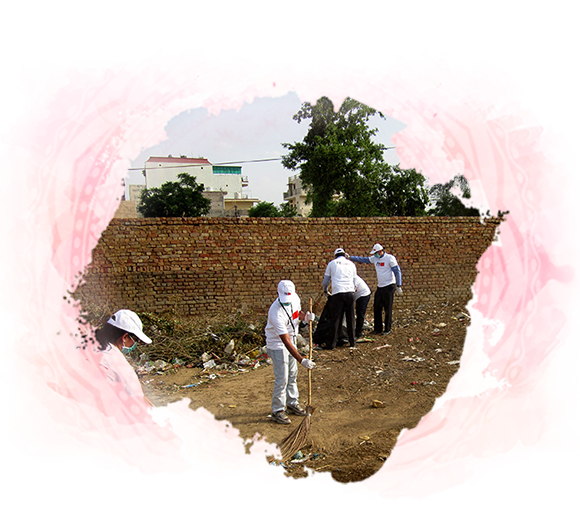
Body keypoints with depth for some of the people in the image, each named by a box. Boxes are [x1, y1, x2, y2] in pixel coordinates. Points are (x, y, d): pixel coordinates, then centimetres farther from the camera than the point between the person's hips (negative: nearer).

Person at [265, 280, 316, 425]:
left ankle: (292, 404, 32)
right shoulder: (276, 311, -34)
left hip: (291, 341, 7)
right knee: (282, 379, -6)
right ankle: (277, 411, 10)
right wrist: (301, 360, -39)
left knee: (292, 375, 16)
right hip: (277, 345, -7)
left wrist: (305, 316, -11)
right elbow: (285, 340, -36)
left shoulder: (295, 299, -12)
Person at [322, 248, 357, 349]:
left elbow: (325, 281, 16)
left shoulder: (332, 263, 12)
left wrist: (325, 290, 34)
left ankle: (333, 343, 2)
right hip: (350, 292, 2)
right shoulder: (351, 264, 19)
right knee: (350, 318, 10)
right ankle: (352, 341, 16)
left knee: (336, 319, 2)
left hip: (337, 293, -2)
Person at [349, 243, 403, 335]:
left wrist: (399, 286, -11)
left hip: (389, 287, -6)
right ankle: (378, 329, 16)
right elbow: (363, 259, 12)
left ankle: (387, 329, 10)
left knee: (388, 309, -1)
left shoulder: (390, 258, -10)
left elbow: (397, 271, -8)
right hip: (380, 286, 7)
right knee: (377, 308, 7)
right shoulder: (375, 258, 8)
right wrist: (350, 257, 4)